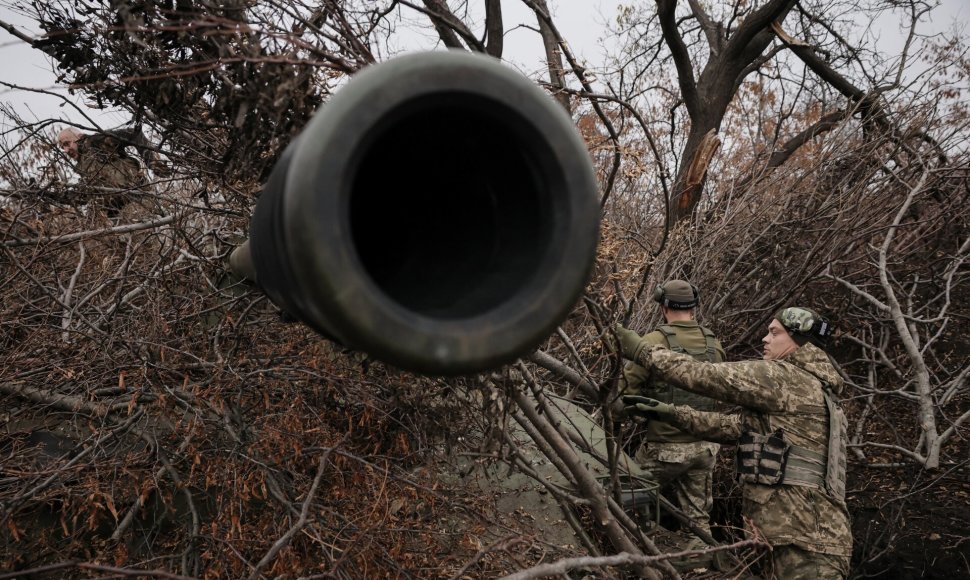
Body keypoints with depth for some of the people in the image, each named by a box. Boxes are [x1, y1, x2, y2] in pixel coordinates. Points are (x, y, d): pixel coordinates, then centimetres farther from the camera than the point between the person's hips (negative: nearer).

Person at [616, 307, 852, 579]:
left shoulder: (785, 377, -11)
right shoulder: (807, 387, 20)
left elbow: (704, 376, -14)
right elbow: (733, 426, 18)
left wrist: (640, 349, -6)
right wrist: (667, 412, 13)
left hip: (805, 539, -9)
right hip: (802, 534, 9)